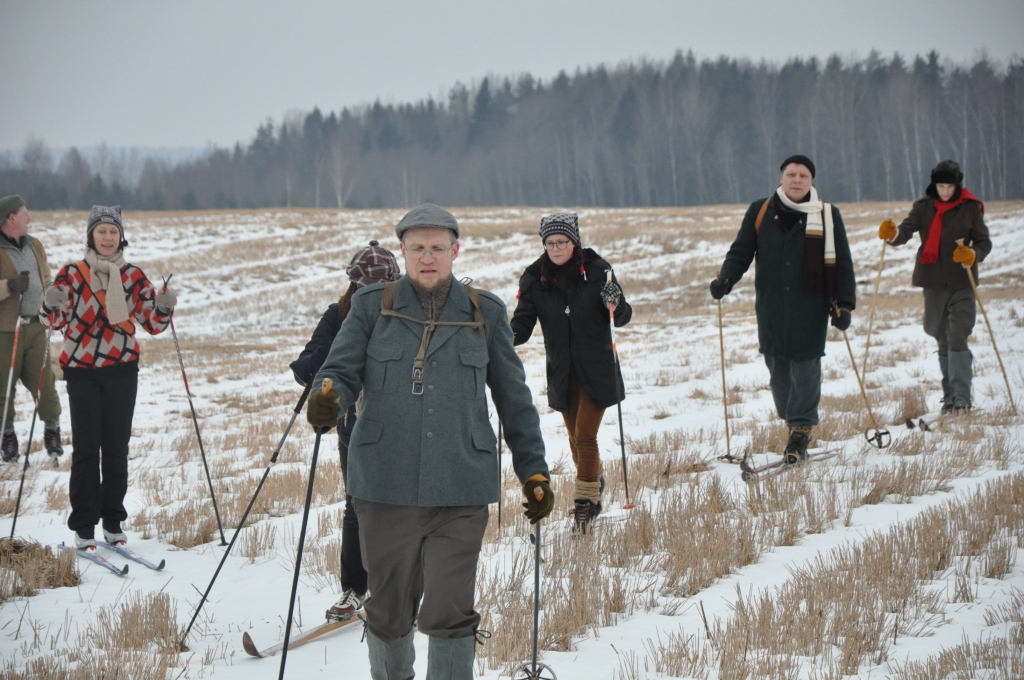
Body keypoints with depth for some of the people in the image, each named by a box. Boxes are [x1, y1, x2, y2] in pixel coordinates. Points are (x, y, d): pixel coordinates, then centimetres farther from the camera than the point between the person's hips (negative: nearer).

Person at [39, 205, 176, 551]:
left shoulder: (133, 276, 5)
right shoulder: (72, 273, -1)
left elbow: (152, 323, 6)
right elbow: (53, 319, -2)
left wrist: (164, 307, -14)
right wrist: (51, 304, -23)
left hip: (121, 370, 2)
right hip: (81, 370, -2)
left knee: (117, 445, 5)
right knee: (86, 446, -2)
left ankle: (113, 521, 14)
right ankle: (83, 525, 3)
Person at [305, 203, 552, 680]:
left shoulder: (484, 313, 8)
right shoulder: (372, 307, 7)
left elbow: (514, 398, 13)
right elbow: (342, 369, 1)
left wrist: (534, 470, 11)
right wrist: (326, 398, -23)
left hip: (461, 488, -1)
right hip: (385, 485, 1)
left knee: (449, 614, -7)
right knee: (389, 611, 11)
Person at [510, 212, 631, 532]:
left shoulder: (596, 270, -9)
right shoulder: (534, 278, -2)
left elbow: (623, 317, -5)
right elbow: (523, 321, -5)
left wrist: (615, 303, -27)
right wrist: (508, 337, -26)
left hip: (597, 370, -3)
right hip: (562, 372, 3)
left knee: (585, 435, -9)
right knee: (575, 437, 14)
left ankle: (585, 500, 2)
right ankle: (595, 482, 39)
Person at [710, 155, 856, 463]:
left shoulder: (827, 216, 2)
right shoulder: (760, 212, 6)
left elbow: (841, 264, 4)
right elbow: (741, 252, 9)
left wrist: (844, 305, -3)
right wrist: (724, 281, -9)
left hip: (810, 307, -2)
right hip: (771, 307, 2)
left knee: (805, 365, -7)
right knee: (778, 367, 4)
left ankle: (801, 429, -2)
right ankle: (794, 421, 16)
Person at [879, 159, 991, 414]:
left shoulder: (970, 208, -2)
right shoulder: (924, 206, 3)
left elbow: (984, 242, -1)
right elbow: (907, 230, -9)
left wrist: (972, 254, -23)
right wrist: (893, 234, -32)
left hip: (961, 282, -3)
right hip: (933, 281, 3)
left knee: (957, 338, -13)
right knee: (942, 338, 11)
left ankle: (962, 398, -15)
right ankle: (950, 395, 23)